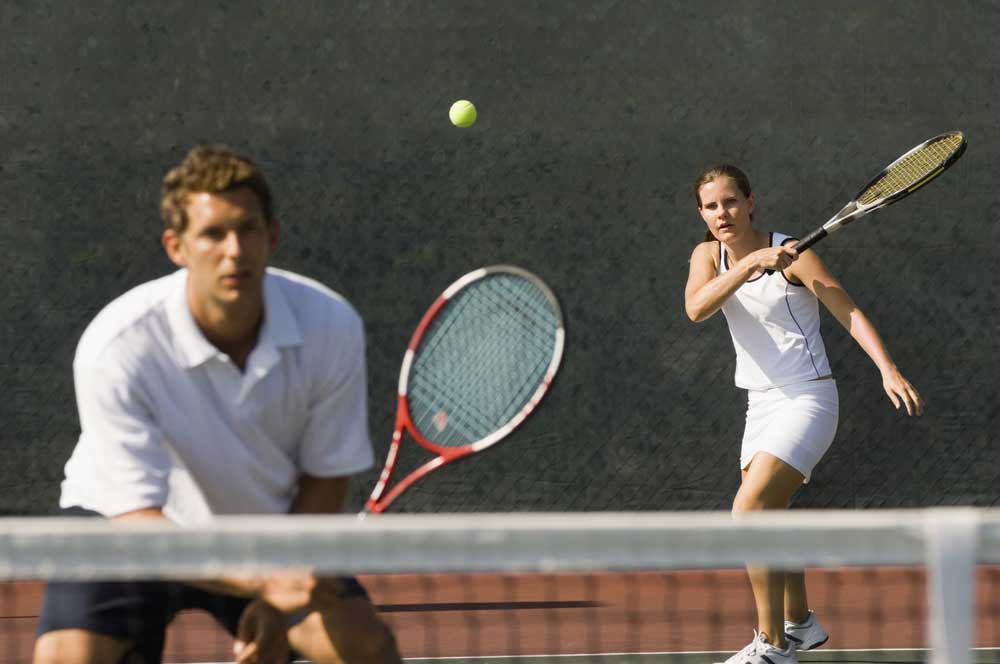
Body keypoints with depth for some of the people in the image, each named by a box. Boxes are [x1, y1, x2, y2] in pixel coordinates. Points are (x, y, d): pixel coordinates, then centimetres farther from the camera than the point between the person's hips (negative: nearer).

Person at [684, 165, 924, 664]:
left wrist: (889, 370, -28)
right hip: (761, 405, 7)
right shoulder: (709, 256, 2)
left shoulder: (792, 254, -12)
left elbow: (849, 312, -14)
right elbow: (696, 308, -18)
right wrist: (752, 264, -32)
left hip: (807, 401, -7)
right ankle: (800, 623, 38)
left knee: (748, 511, -21)